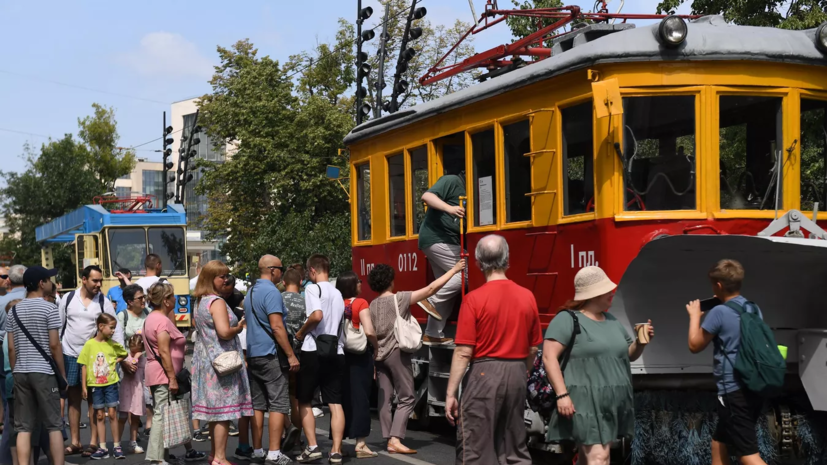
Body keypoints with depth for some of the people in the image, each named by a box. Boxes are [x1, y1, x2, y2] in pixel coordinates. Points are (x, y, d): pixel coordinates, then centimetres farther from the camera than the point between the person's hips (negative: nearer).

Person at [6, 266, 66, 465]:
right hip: (43, 372, -5)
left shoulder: (14, 310, 10)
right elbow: (54, 345, -9)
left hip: (20, 372, 5)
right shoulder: (49, 308, -6)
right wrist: (63, 374, -2)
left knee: (23, 427, 4)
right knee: (54, 425, 2)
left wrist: (14, 372, 15)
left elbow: (11, 347, 8)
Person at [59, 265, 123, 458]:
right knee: (73, 399, 7)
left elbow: (116, 328, -3)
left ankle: (94, 442, 7)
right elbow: (59, 326, 7)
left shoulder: (104, 302, -2)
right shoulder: (68, 299, 1)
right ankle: (74, 442, 13)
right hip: (70, 355, 1)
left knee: (93, 399, 1)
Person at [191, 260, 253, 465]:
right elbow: (224, 331, -25)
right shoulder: (217, 302, -15)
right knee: (224, 411, -5)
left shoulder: (201, 302, 14)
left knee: (215, 409, 15)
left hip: (206, 359, 9)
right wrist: (239, 327, -6)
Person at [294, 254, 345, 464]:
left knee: (304, 401, 8)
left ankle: (312, 447, 0)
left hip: (314, 351, -6)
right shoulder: (337, 293, 16)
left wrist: (301, 332, -9)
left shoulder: (313, 288, -8)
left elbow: (317, 315, -24)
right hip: (336, 352, 6)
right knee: (335, 403, 3)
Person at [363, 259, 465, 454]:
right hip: (397, 353, -6)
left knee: (384, 398, 8)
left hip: (380, 355, 6)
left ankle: (389, 438, 9)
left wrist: (377, 348, 16)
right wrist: (454, 270, -6)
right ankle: (395, 439, -14)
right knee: (406, 399, -2)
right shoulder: (399, 298, -8)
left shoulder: (373, 305, 6)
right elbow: (431, 289, -10)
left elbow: (369, 332, -1)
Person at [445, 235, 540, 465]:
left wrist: (451, 394, -9)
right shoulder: (527, 297, 3)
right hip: (516, 375, 5)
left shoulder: (474, 299, -12)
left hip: (484, 373, -5)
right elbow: (533, 349, 10)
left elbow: (464, 352, -14)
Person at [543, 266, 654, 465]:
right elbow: (549, 357, -14)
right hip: (585, 403, -8)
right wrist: (562, 394, -22)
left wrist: (641, 341, 4)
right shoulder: (567, 319, -7)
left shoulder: (612, 321, 18)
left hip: (611, 404, 8)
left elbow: (630, 354, 26)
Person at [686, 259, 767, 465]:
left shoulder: (719, 312, -13)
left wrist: (695, 315, 11)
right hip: (754, 389, 9)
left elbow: (695, 345, -2)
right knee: (719, 443, 22)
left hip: (734, 392, -9)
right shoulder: (754, 310, 10)